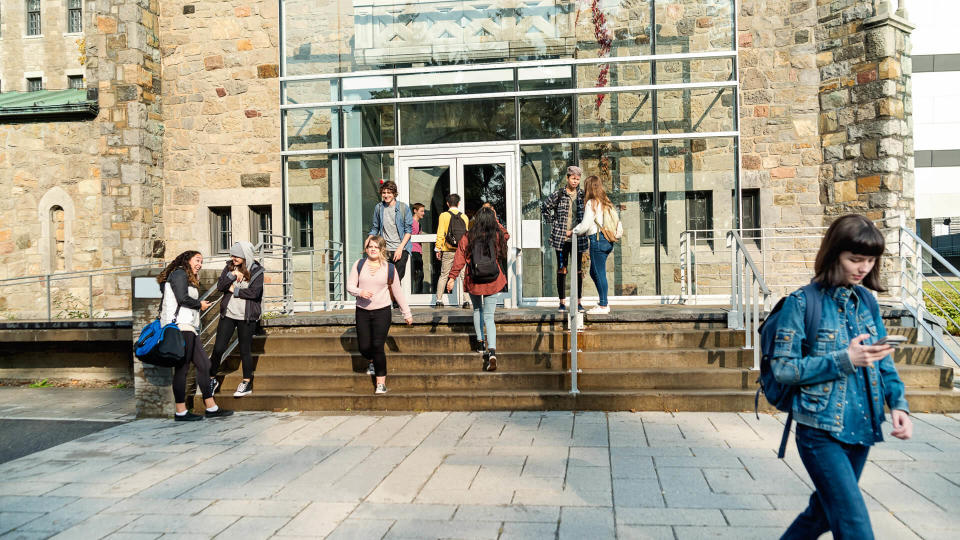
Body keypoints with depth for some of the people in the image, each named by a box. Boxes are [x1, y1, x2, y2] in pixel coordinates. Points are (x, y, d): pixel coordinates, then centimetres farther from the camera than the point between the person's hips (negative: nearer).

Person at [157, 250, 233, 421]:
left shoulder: (189, 279, 26)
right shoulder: (179, 273, -3)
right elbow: (182, 299, -16)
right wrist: (200, 304, 0)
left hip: (188, 327, 10)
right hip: (180, 325, -10)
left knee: (204, 365, 9)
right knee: (181, 368, -8)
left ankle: (211, 408, 12)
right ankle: (180, 412, -4)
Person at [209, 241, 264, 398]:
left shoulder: (256, 271, -6)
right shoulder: (229, 267, 5)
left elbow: (254, 292, -15)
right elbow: (219, 286, -3)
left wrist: (234, 290, -9)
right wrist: (232, 275, -15)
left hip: (246, 316, -3)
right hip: (228, 314, 3)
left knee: (245, 350, 5)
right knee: (218, 348, 1)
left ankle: (247, 384, 18)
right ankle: (213, 379, 17)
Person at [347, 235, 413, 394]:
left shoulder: (389, 268, 1)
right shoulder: (359, 264, 4)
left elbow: (397, 291, 8)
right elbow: (350, 285, 4)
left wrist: (407, 313, 10)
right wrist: (360, 292, -19)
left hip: (382, 311, -2)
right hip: (362, 311, 2)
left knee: (378, 346, -10)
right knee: (364, 348, 4)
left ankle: (381, 383, 1)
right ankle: (373, 363, 41)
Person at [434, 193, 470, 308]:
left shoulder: (444, 215, -1)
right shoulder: (464, 217, 5)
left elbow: (440, 234, -4)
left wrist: (438, 249, 2)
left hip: (448, 251, -1)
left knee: (443, 275, 7)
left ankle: (439, 300, 6)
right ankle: (466, 300, -1)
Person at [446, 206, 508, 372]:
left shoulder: (467, 238, -9)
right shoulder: (498, 237, -5)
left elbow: (459, 260, -5)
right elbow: (505, 233, 19)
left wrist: (452, 277, 3)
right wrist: (494, 220, 25)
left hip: (473, 282, 0)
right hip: (493, 283, 0)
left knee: (477, 310, 26)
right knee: (489, 316, 1)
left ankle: (481, 342, 27)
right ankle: (492, 351, -15)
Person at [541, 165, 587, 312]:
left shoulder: (583, 195, 6)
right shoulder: (558, 194, 0)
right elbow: (544, 208, 10)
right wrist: (553, 223, 4)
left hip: (578, 238, 2)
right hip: (561, 237, -2)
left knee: (578, 269, 4)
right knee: (561, 269, 2)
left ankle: (578, 302, 11)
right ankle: (562, 302, 8)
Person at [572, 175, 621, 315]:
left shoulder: (591, 203, -10)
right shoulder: (606, 202, 14)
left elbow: (585, 225, -11)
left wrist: (572, 232, 7)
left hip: (597, 240, -8)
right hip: (607, 240, 8)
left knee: (599, 273, -4)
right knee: (594, 272, 15)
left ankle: (603, 306, -1)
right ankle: (604, 302, 17)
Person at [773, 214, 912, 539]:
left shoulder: (866, 302, 6)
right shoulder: (803, 303, -12)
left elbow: (883, 361, 12)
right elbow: (783, 368, -14)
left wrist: (898, 403, -5)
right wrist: (844, 360, -22)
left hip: (861, 429, 6)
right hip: (821, 432, -6)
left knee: (825, 512, 19)